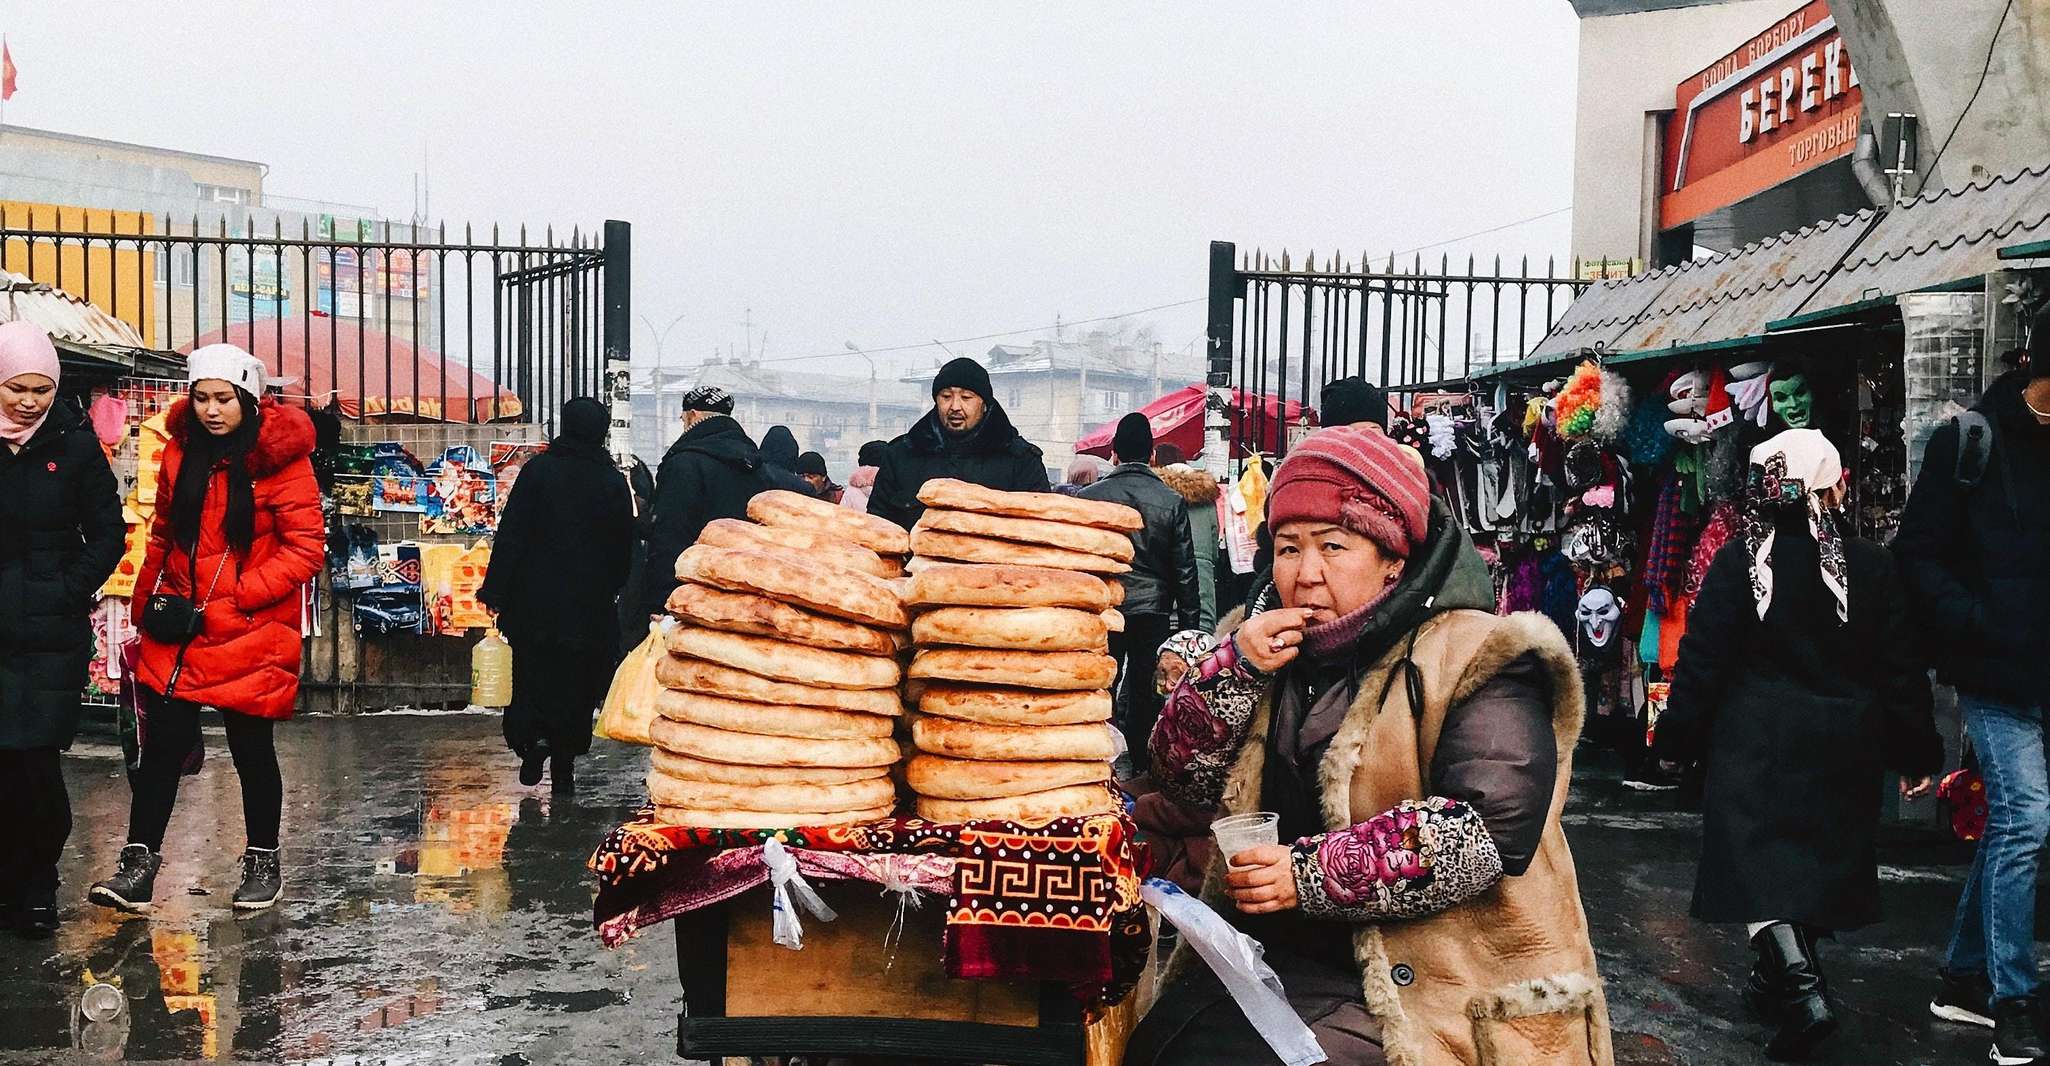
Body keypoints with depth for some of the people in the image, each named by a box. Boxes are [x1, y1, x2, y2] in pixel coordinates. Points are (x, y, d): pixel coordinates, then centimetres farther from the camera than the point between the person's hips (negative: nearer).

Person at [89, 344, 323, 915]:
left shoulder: (281, 457, -11)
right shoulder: (182, 450, 6)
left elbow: (306, 550, -12)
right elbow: (163, 534, 18)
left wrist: (235, 598, -17)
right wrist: (148, 604, 10)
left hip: (250, 635, -4)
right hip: (177, 632, 4)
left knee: (253, 750, 8)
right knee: (161, 745, 5)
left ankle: (262, 862, 24)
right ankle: (139, 861, 16)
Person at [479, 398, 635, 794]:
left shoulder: (538, 469, -4)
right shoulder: (613, 481, 1)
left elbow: (511, 534, -6)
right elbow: (625, 546, 7)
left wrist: (496, 590, -2)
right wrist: (611, 588, 20)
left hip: (536, 601, -1)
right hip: (591, 606, 1)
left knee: (531, 677, 8)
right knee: (577, 686, 8)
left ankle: (533, 739, -16)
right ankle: (564, 768, 8)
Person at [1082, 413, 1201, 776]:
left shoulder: (1090, 497, -4)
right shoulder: (1172, 501, -2)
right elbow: (1184, 570, 0)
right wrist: (1190, 625, 6)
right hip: (1154, 612, 0)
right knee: (1146, 695, 8)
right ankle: (1143, 773, 12)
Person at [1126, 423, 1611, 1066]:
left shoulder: (1474, 658, -7)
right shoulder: (1274, 644, 13)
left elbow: (1492, 827, -20)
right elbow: (1183, 777, 9)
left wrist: (1313, 873, -22)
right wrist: (1236, 668, -8)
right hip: (1270, 953, 5)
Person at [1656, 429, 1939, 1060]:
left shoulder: (1740, 561, -10)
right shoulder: (1872, 568, -3)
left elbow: (1702, 657, -9)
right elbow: (1900, 669, 1)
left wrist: (1678, 738, 0)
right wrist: (1916, 754, 11)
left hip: (1755, 743, -3)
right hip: (1844, 746, 3)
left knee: (1759, 862, -1)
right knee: (1817, 858, 17)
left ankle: (1801, 987, -18)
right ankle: (1780, 978, 30)